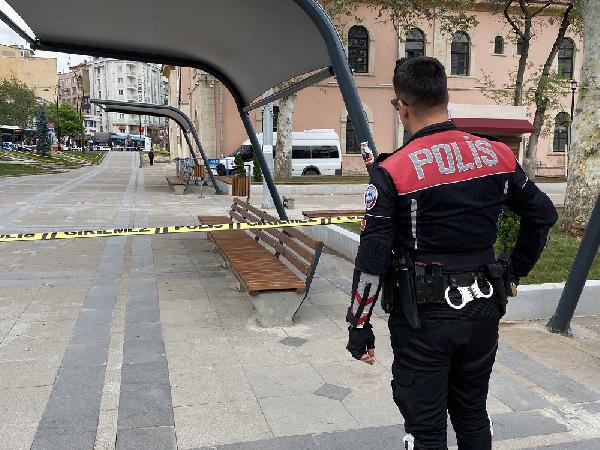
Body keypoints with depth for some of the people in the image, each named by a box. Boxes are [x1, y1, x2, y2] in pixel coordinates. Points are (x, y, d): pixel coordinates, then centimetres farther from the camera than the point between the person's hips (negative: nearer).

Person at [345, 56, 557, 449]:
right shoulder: (497, 155, -2)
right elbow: (543, 214, 10)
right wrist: (515, 271, 20)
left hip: (423, 317, -4)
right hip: (483, 311, 5)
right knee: (473, 417, 24)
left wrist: (359, 328, -5)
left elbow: (372, 260, -16)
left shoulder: (393, 172, -16)